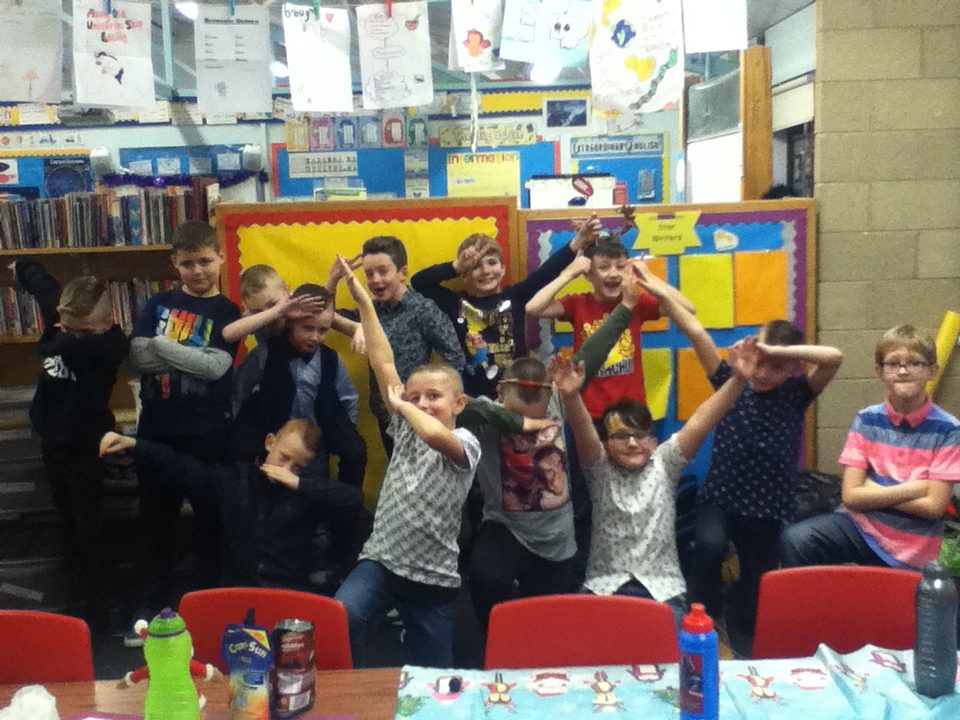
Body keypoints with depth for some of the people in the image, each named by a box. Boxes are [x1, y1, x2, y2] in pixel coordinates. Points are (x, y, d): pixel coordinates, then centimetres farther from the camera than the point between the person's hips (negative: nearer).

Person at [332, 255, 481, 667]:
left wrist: (403, 405, -15)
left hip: (432, 579, -2)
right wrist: (362, 300, -4)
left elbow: (434, 434, -36)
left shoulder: (466, 444, -10)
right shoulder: (406, 431, 4)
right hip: (380, 561, 3)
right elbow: (383, 365, -1)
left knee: (432, 678, 9)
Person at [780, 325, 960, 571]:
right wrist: (914, 488, -15)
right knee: (795, 540, -24)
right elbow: (852, 496, -8)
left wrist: (873, 491, -10)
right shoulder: (866, 420, -1)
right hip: (861, 526, 2)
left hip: (911, 549, -1)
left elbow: (933, 506, -13)